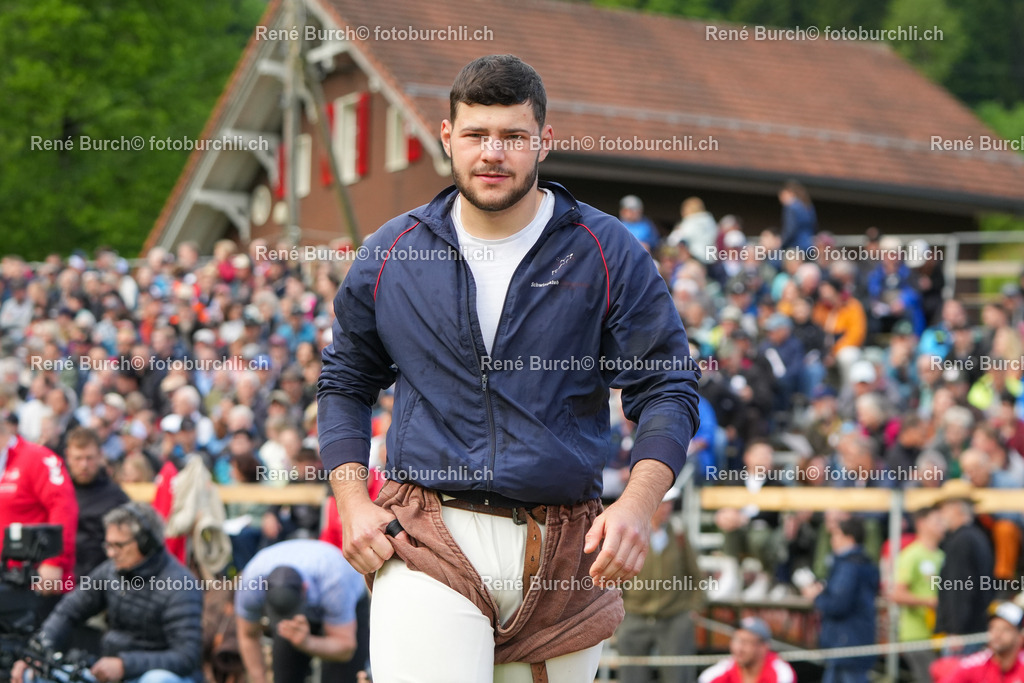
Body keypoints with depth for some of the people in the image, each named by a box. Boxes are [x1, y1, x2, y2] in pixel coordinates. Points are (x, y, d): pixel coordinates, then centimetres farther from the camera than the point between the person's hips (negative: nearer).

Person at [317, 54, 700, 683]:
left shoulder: (608, 254, 2)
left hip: (565, 554, 1)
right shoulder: (390, 255, 7)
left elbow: (668, 388, 2)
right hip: (426, 541, 0)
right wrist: (353, 504, 4)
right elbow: (345, 383, 19)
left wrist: (639, 504, -15)